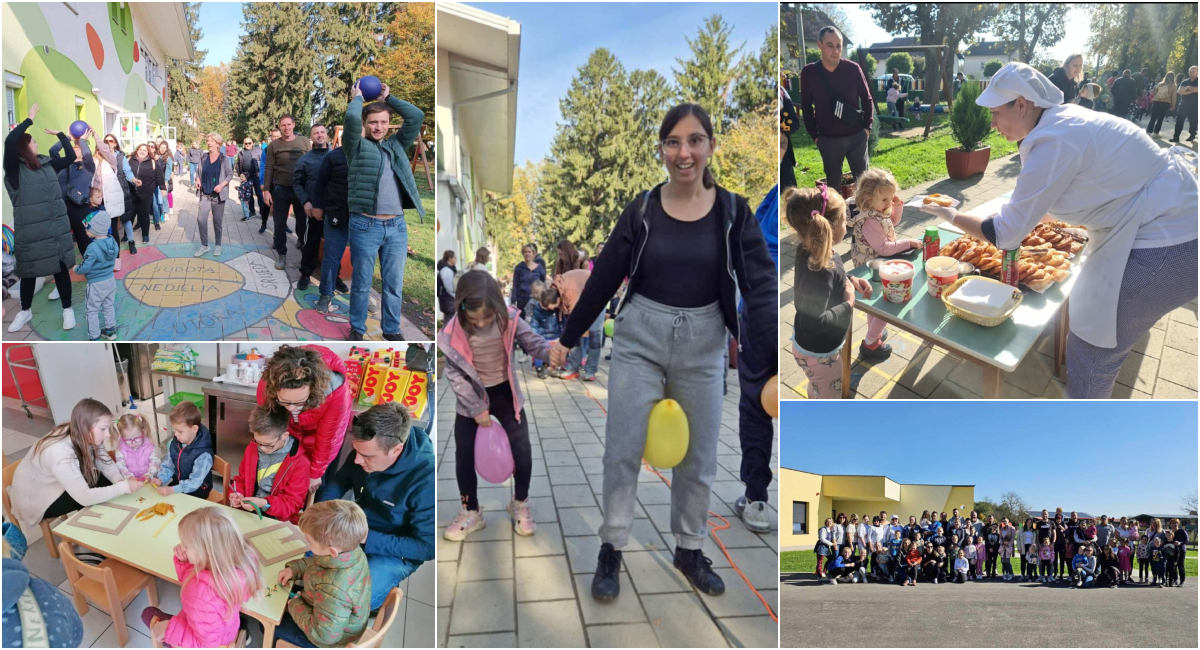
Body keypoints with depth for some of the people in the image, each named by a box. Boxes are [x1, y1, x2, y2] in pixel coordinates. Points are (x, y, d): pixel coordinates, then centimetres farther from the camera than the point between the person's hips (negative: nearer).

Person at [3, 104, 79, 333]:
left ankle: (67, 309, 23)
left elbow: (71, 156, 18)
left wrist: (60, 133, 14)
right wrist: (30, 119, -17)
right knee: (29, 272, 12)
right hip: (30, 232, -3)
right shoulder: (14, 168, -10)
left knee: (61, 268, 10)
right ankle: (25, 311, 30)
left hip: (58, 229, 3)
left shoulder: (47, 164, 6)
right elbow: (9, 141, -26)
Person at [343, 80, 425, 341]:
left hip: (397, 226, 4)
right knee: (362, 283, 6)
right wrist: (358, 97, 5)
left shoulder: (396, 145, 15)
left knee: (394, 283, 9)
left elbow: (417, 116, 9)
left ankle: (391, 329, 21)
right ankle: (356, 328, 20)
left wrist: (388, 98, 16)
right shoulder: (357, 146, 3)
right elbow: (351, 118, -13)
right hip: (365, 225, -3)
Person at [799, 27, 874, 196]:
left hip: (856, 136, 0)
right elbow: (806, 107, 3)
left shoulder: (853, 69, -5)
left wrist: (867, 127, -1)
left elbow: (867, 99, 5)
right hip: (828, 140, 0)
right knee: (833, 183, 11)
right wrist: (814, 136, 0)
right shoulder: (808, 72, -5)